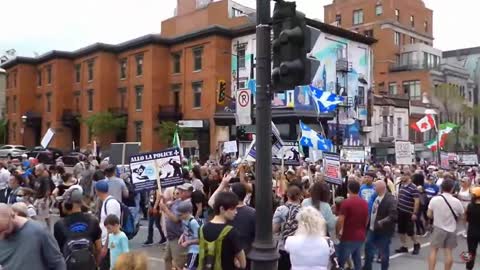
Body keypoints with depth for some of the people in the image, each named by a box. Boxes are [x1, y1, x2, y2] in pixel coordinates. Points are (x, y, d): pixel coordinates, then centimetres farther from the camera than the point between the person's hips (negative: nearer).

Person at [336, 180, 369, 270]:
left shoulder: (346, 202, -16)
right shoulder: (365, 203, 6)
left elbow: (340, 220, -19)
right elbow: (367, 220, 15)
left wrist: (338, 232, -4)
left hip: (348, 237, -6)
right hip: (361, 237, 7)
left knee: (341, 261, 2)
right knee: (357, 260, 17)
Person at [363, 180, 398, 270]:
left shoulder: (390, 199, -20)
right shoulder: (376, 197, 5)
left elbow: (393, 216, -26)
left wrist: (382, 223, -31)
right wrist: (368, 222, 10)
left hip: (384, 231, -8)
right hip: (372, 229, 8)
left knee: (384, 253, 7)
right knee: (368, 248, 17)